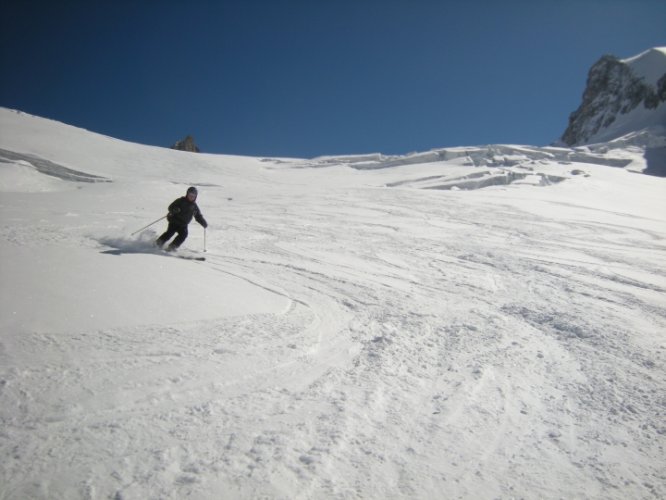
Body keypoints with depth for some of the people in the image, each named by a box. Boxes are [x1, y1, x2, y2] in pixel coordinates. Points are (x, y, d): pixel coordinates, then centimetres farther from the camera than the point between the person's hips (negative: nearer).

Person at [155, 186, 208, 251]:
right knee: (170, 232, -20)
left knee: (183, 234, -18)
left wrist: (204, 223, 3)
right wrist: (174, 210, -30)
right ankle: (160, 241, 0)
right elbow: (171, 207, -7)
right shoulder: (181, 201, -3)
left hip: (183, 224, 3)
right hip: (174, 221, -3)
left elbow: (198, 216, 17)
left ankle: (172, 246, -12)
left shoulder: (194, 206, 9)